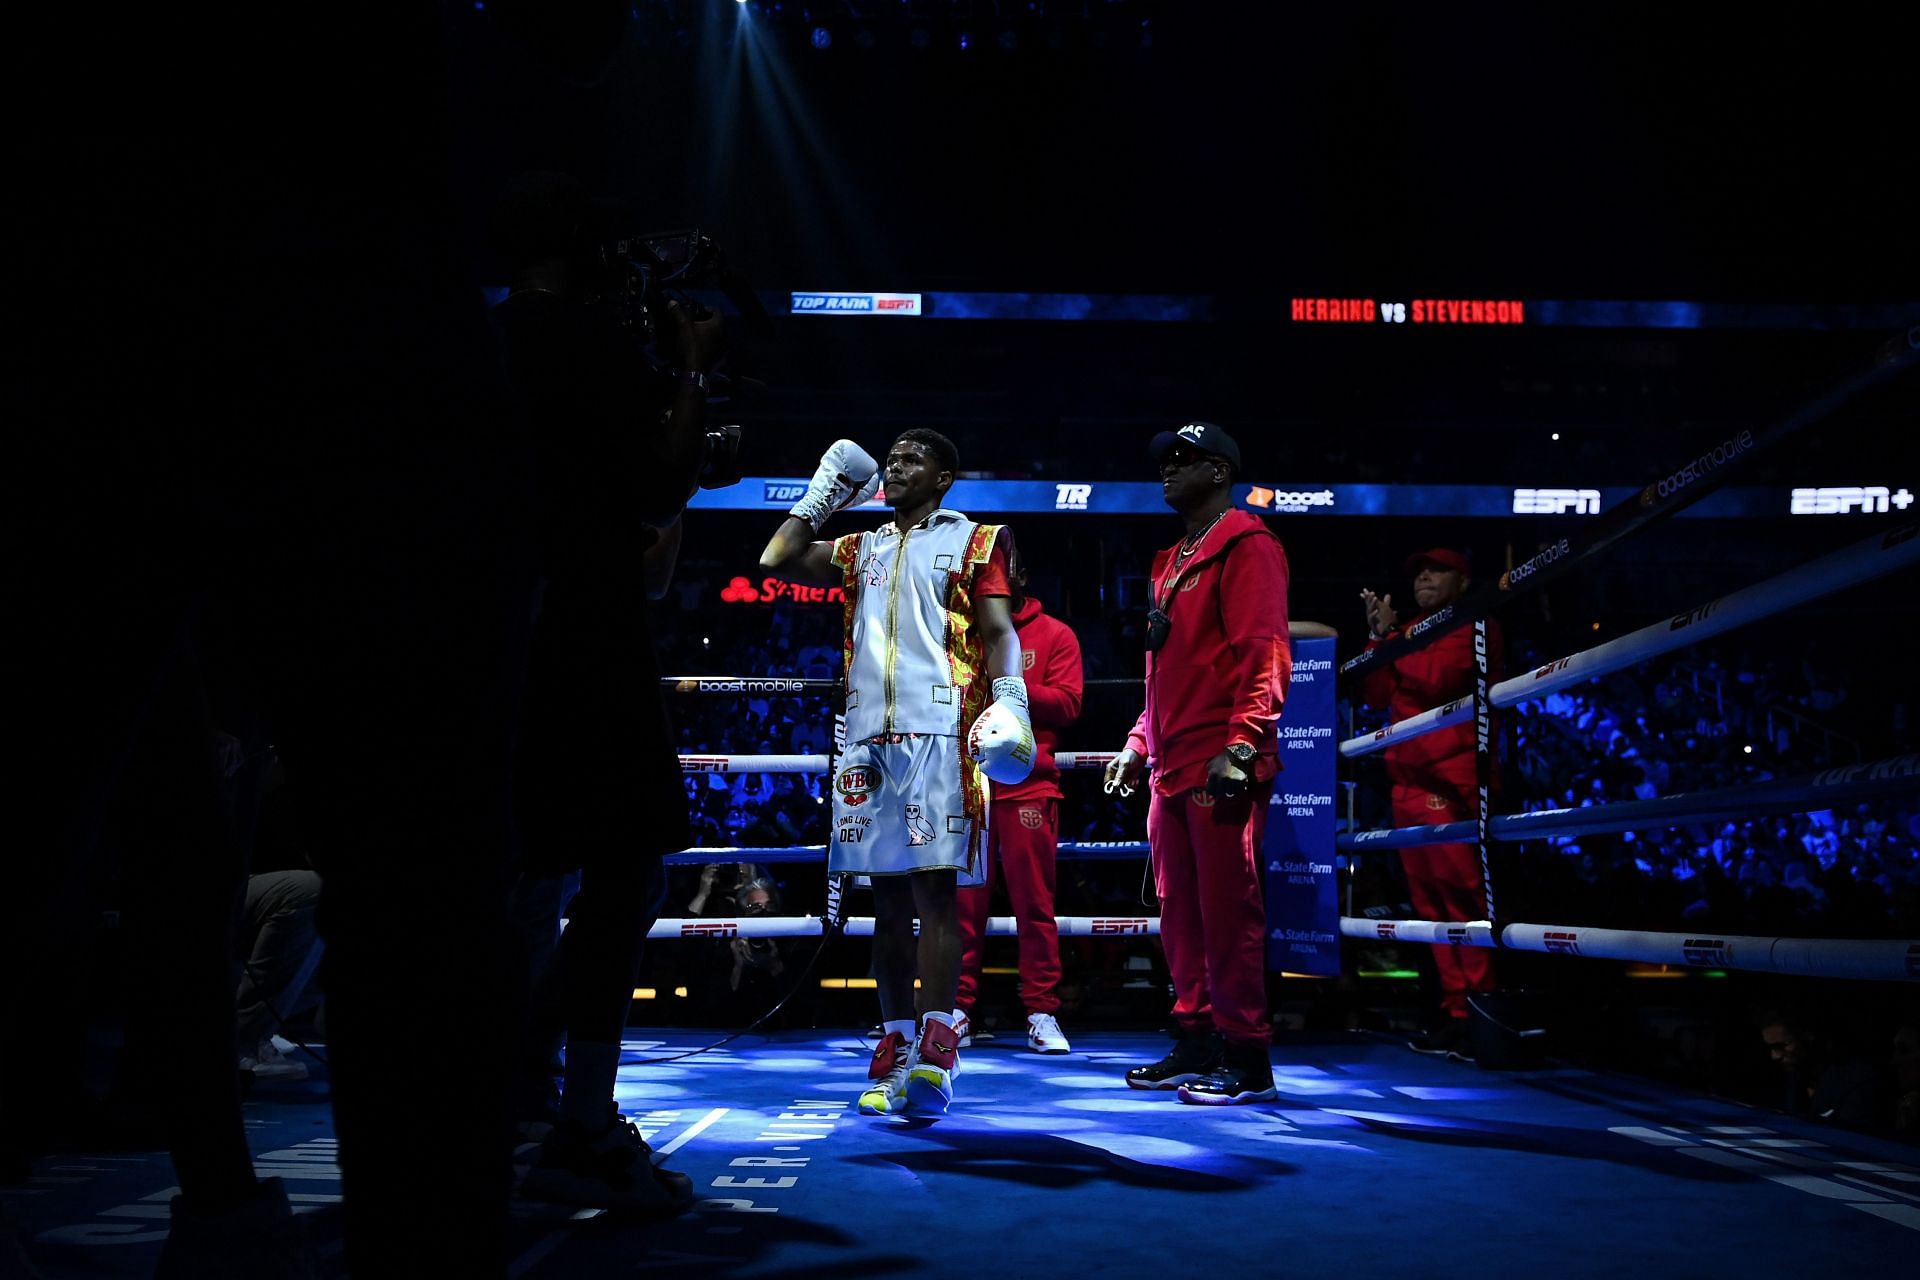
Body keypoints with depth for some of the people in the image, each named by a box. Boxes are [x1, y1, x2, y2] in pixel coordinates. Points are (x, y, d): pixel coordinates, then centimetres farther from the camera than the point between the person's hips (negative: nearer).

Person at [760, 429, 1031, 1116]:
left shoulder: (974, 540, 11)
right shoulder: (861, 550, 24)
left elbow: (998, 630, 0)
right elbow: (776, 560, 18)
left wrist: (1010, 698, -16)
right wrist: (821, 495, 23)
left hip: (939, 732, -5)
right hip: (869, 735, 5)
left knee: (934, 886, -12)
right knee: (887, 894, 6)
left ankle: (935, 1048, -14)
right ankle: (895, 1044, 12)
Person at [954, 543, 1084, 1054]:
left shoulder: (1055, 635, 10)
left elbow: (1066, 705, -2)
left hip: (1028, 787, -2)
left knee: (1034, 902, 0)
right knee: (964, 902, 2)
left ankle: (1042, 1014, 4)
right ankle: (959, 1012, 8)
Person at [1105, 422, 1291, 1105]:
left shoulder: (1245, 547, -4)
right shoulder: (1174, 561, 23)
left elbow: (1264, 652, -14)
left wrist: (1241, 745, -22)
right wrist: (1140, 741, 20)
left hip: (1221, 769, -9)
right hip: (1171, 768, 9)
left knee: (1227, 911, -6)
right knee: (1180, 913, 11)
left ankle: (1248, 1061, 1)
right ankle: (1197, 1042, 20)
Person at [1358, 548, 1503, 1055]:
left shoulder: (1475, 628, 2)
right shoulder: (1411, 632, 24)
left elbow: (1435, 679, -14)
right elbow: (1375, 695, 13)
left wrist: (1392, 636, -4)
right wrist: (1377, 637, 3)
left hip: (1451, 780, -8)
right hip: (1407, 779, 8)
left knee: (1461, 894, -11)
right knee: (1429, 899, 5)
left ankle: (1477, 1013, -9)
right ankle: (1455, 1008, 8)